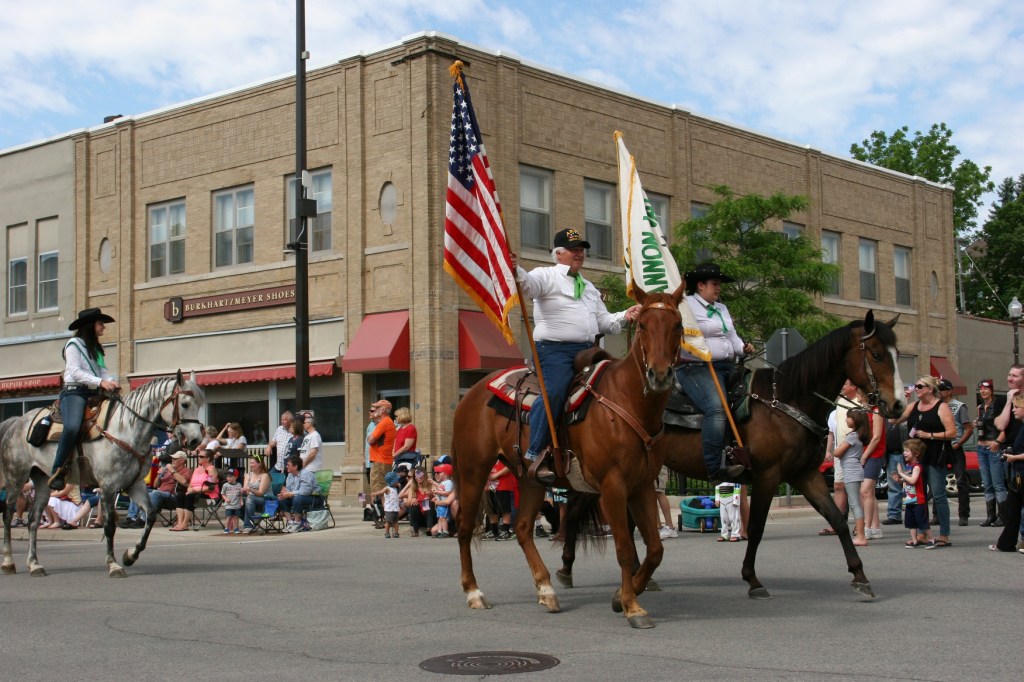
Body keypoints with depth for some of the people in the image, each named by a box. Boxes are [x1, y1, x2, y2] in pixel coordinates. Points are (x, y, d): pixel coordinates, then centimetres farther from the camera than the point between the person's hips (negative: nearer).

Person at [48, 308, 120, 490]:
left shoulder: (96, 348, 24)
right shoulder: (74, 344, 1)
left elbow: (103, 370, 14)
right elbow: (75, 372, -11)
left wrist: (111, 382, -9)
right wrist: (100, 382, -22)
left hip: (94, 393, 8)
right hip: (74, 392, -8)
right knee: (72, 427, -33)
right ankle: (57, 472, -25)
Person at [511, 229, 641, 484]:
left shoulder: (589, 288, 28)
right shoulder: (547, 276, 5)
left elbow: (603, 321, 28)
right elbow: (529, 284, -17)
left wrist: (624, 317, 8)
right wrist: (516, 271, -40)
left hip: (586, 351, 8)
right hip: (554, 349, -8)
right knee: (555, 392, -29)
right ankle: (536, 455, -28)